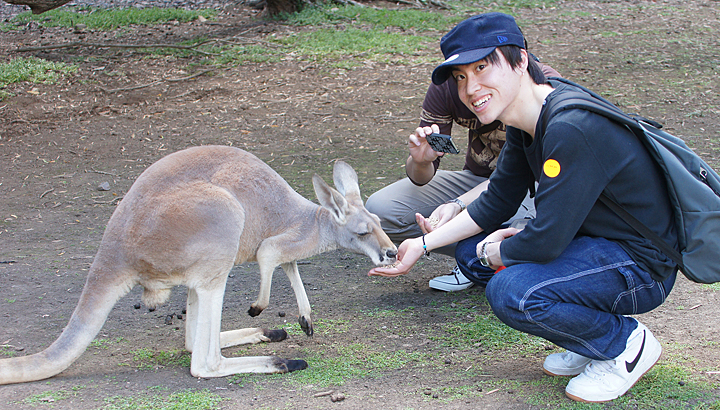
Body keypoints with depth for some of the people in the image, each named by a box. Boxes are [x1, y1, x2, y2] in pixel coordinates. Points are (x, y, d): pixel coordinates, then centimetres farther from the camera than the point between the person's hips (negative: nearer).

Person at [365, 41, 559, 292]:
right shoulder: (445, 86, -18)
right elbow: (421, 178, -13)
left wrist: (459, 204, -44)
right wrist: (420, 162, -38)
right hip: (476, 178, 4)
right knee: (379, 210, -17)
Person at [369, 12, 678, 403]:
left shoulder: (572, 128, -29)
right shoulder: (525, 120, 2)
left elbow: (545, 240, -29)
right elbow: (496, 202, 14)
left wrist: (493, 251, -8)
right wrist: (424, 244, 10)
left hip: (642, 265, -10)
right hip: (591, 241, 10)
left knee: (513, 293, -29)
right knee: (471, 251, 11)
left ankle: (627, 343, -3)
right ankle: (593, 342, 13)